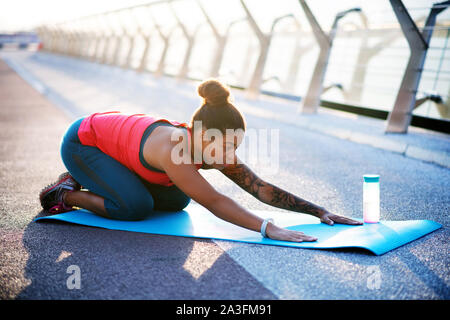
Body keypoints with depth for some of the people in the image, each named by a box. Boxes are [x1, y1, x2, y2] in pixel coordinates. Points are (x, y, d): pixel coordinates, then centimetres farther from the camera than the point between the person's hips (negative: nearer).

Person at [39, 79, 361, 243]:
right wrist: (269, 229, -50)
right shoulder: (171, 149, -39)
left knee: (176, 200, 6)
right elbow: (214, 202, -43)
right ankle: (66, 193, 0)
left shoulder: (213, 148, -17)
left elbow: (263, 188, -18)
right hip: (81, 142, -7)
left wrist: (319, 211, -21)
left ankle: (87, 180, 18)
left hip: (112, 130, 8)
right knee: (136, 206, -24)